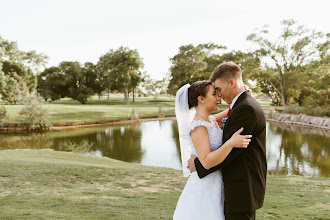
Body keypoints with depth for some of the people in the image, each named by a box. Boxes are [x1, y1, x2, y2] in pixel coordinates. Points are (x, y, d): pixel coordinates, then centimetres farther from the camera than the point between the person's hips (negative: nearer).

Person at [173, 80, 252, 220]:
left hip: (214, 186, 9)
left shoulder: (210, 120, 8)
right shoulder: (197, 126, -19)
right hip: (205, 188, -9)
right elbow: (207, 162, -27)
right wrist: (231, 143, -37)